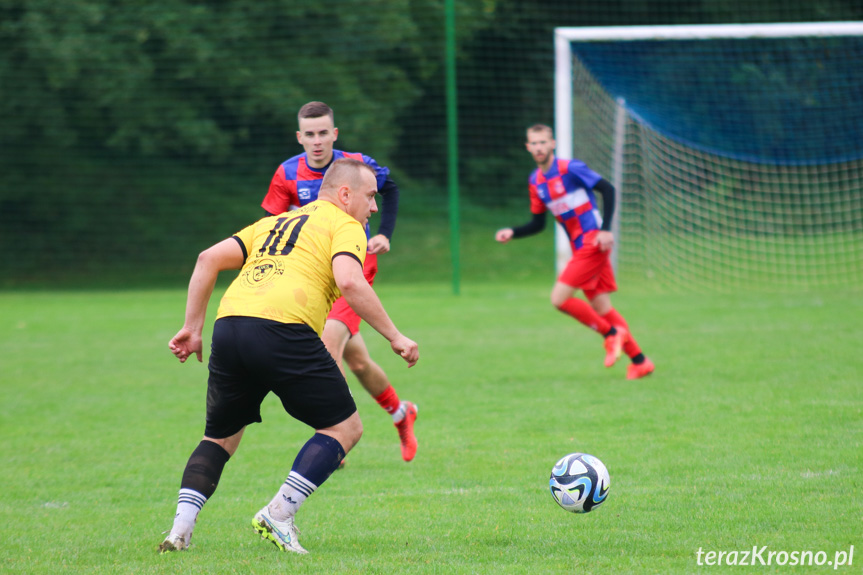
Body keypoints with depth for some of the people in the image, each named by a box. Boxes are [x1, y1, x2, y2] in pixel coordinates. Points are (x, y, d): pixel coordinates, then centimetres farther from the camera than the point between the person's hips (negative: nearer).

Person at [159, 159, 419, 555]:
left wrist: (192, 327, 23)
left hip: (229, 326, 6)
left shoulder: (273, 223, 30)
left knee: (221, 437, 23)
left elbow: (209, 259, 21)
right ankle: (278, 515, -4)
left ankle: (180, 529, 6)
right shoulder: (345, 225, 11)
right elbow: (349, 282, -9)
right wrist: (394, 336, -3)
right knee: (345, 427, 8)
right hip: (284, 330, -6)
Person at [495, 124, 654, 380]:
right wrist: (512, 233, 2)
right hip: (580, 248, 8)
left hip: (593, 242, -8)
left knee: (559, 298, -14)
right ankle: (639, 361, 15)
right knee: (600, 308, 8)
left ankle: (611, 333, 0)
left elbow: (607, 189, -12)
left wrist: (606, 230, -19)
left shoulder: (570, 168, -11)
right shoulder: (535, 181, 12)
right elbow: (538, 224, 19)